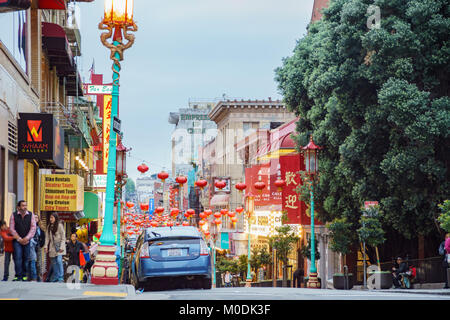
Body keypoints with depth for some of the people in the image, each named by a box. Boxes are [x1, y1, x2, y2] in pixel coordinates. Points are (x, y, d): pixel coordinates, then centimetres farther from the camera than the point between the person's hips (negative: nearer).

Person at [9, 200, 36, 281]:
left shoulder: (30, 215, 4)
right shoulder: (14, 215, 3)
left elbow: (33, 228, 1)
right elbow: (12, 228, 1)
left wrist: (26, 238, -9)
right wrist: (19, 239, -6)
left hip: (27, 240, 1)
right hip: (17, 240, -1)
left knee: (26, 258, 1)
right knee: (18, 258, -11)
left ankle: (24, 275, 8)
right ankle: (18, 276, -11)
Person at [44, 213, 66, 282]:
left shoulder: (59, 225, -6)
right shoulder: (49, 226, 9)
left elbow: (63, 237, -6)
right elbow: (47, 237, 9)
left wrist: (61, 247, -12)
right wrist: (46, 246, -1)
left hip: (58, 246, -5)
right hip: (52, 247, 5)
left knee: (59, 260, -15)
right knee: (54, 262, 5)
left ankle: (61, 278, -13)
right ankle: (55, 277, 11)